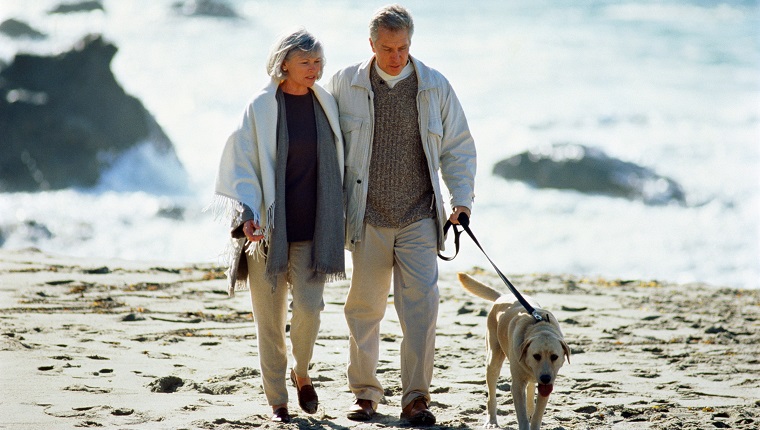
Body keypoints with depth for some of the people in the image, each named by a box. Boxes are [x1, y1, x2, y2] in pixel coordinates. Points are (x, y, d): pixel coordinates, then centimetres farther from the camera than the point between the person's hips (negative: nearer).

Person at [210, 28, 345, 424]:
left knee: (308, 307, -13)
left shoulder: (326, 105, 6)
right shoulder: (261, 108, -4)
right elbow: (241, 166, -5)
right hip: (268, 228, -2)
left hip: (312, 229, 2)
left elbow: (338, 162, 16)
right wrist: (247, 213, -19)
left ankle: (301, 373, 15)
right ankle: (277, 402, 16)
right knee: (270, 318, 2)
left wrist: (340, 220, 15)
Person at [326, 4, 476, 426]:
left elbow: (458, 148, 12)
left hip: (419, 218, 0)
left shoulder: (435, 87, 4)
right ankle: (364, 394, 20)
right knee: (364, 308, 5)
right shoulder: (345, 84, 2)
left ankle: (415, 398, -5)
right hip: (367, 219, 0)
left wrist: (462, 199, 0)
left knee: (421, 304, -10)